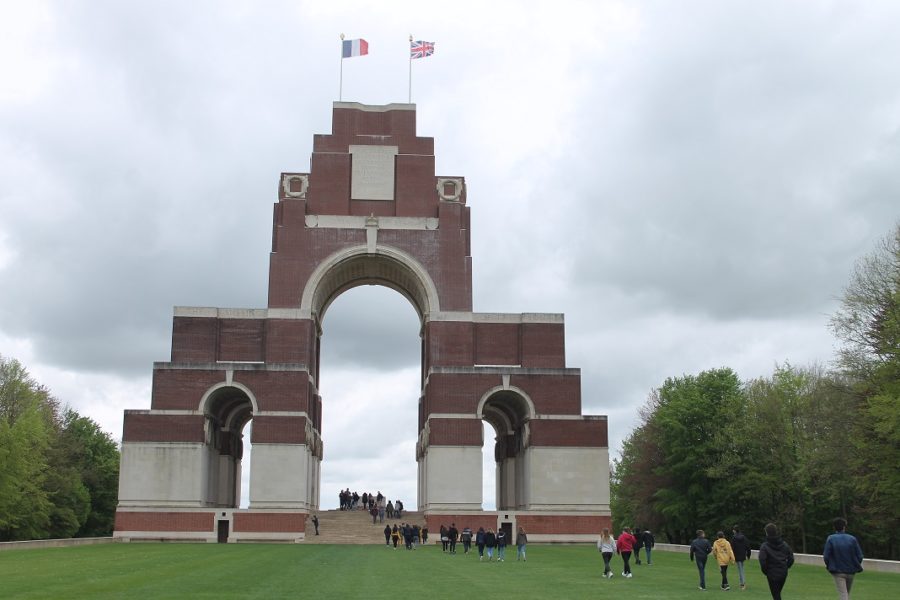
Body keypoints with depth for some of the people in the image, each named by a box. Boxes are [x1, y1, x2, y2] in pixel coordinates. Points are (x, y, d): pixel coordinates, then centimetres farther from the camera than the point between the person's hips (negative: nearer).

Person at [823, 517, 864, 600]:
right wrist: (857, 566, 15)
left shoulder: (830, 539, -10)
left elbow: (826, 556, -11)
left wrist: (828, 565, 10)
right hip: (851, 571, 3)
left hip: (837, 571, -3)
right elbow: (859, 556, -5)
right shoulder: (852, 539, -6)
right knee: (847, 593, 22)